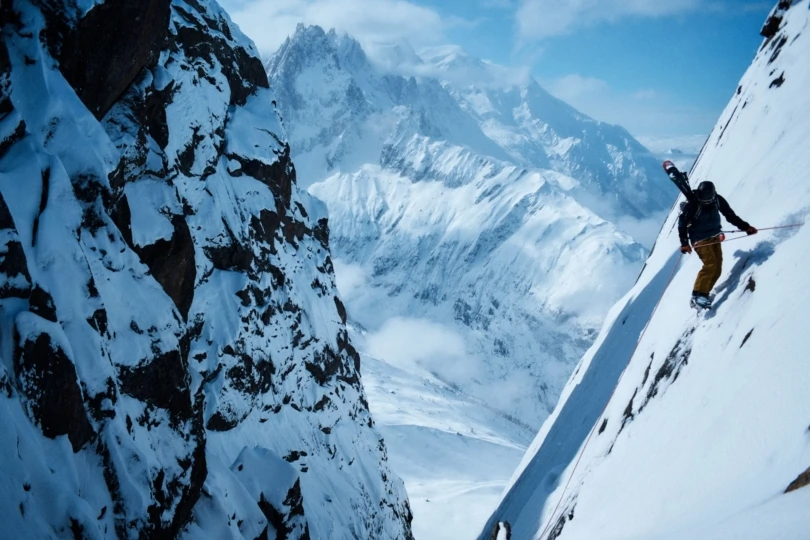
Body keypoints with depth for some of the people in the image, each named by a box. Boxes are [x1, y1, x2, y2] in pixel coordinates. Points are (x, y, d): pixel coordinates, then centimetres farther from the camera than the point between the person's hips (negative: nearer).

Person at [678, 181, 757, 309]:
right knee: (710, 264, -22)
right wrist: (684, 243, -20)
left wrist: (745, 226, 1)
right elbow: (682, 224, -13)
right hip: (700, 239, -6)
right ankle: (698, 295, -21)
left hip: (714, 237, 6)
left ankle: (702, 295, 3)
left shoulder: (718, 200, -5)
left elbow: (730, 215, 6)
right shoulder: (692, 205, -20)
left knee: (717, 269, -2)